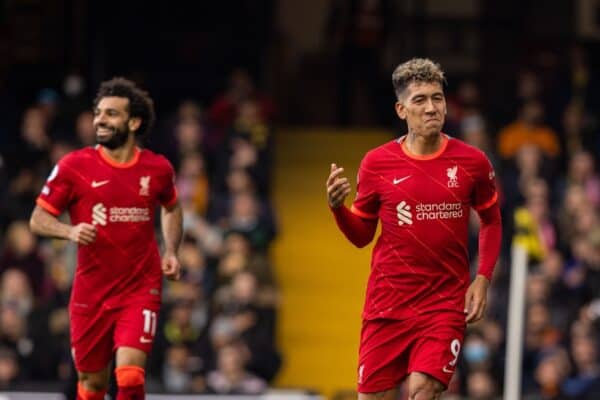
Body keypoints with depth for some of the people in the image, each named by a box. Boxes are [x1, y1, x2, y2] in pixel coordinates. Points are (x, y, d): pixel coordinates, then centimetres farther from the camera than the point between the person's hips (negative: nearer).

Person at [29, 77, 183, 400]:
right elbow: (38, 220, -1)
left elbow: (171, 208, 23)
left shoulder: (158, 168, 1)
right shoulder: (74, 166, -6)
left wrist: (171, 252, 8)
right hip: (91, 291, 0)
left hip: (140, 289, 0)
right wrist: (70, 231, -21)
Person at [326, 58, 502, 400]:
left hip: (446, 304, -1)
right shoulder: (377, 164, -1)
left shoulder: (472, 162, -1)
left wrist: (483, 279, 2)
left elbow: (492, 221, 14)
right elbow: (362, 236, 8)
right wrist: (337, 207, -12)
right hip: (387, 304, 1)